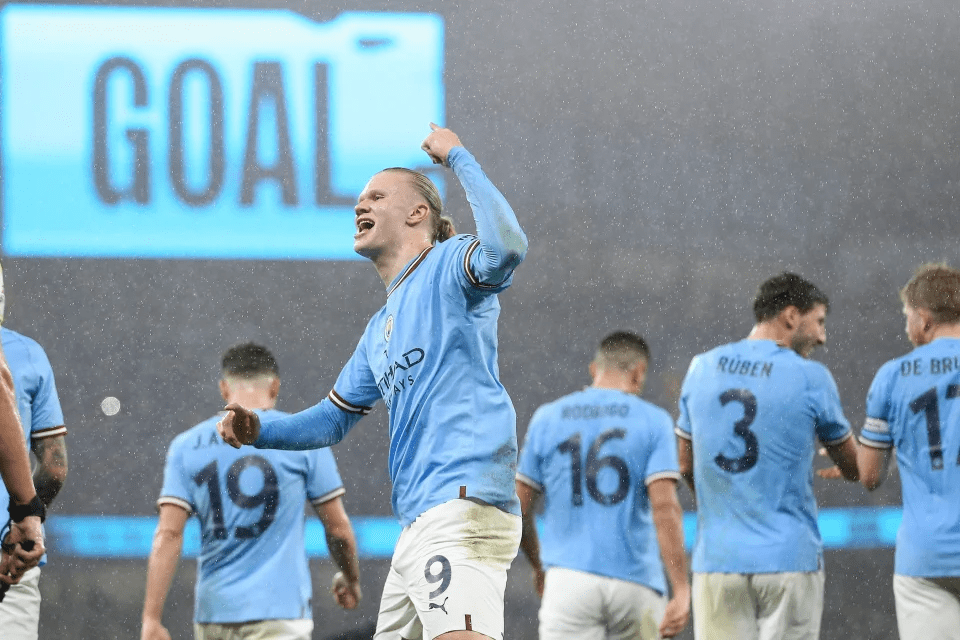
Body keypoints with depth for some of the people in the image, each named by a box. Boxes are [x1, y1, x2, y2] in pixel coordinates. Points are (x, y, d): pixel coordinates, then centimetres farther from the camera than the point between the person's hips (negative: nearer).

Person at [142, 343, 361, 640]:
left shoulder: (186, 445, 5)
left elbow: (168, 535, -4)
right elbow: (338, 528, 4)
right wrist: (351, 579, 24)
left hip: (213, 613, 3)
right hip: (280, 608, -3)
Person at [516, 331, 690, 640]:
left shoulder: (546, 418, 8)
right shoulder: (653, 421, 1)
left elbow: (518, 508, 10)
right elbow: (665, 507, -11)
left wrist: (538, 564, 27)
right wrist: (681, 590, -13)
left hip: (569, 578, 0)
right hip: (635, 580, 0)